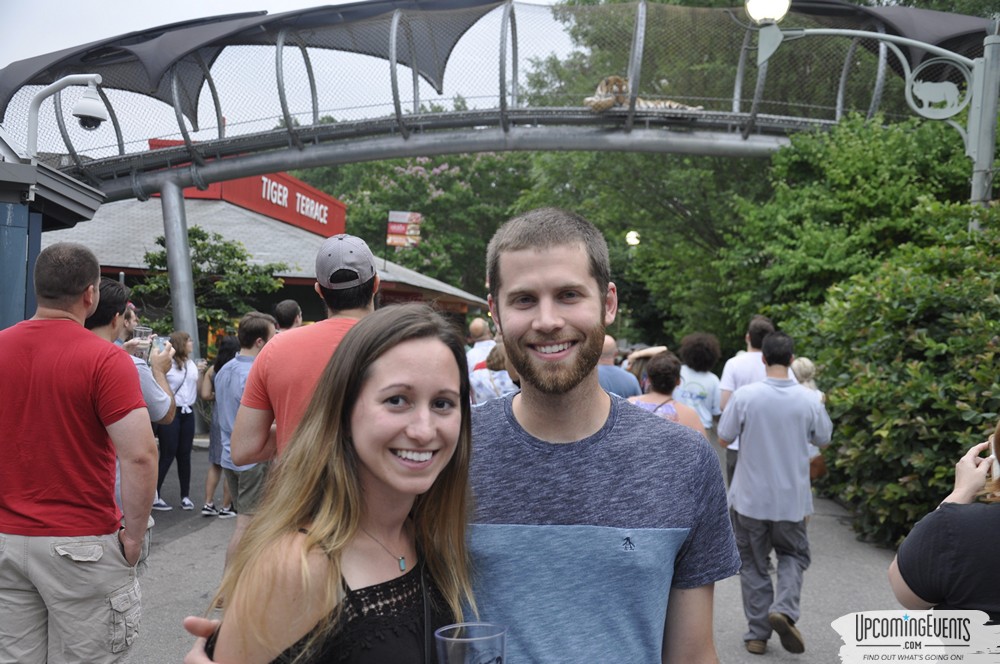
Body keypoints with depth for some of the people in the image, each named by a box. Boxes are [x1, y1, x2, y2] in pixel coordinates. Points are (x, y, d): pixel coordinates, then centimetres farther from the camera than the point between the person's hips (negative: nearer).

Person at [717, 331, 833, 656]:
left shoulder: (745, 395, -14)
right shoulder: (808, 400, -9)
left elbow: (723, 438, -6)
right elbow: (823, 439, 8)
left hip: (750, 497, -1)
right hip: (792, 498, 1)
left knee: (753, 564, 12)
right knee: (793, 555, 20)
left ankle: (758, 633, 16)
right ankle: (784, 609, -3)